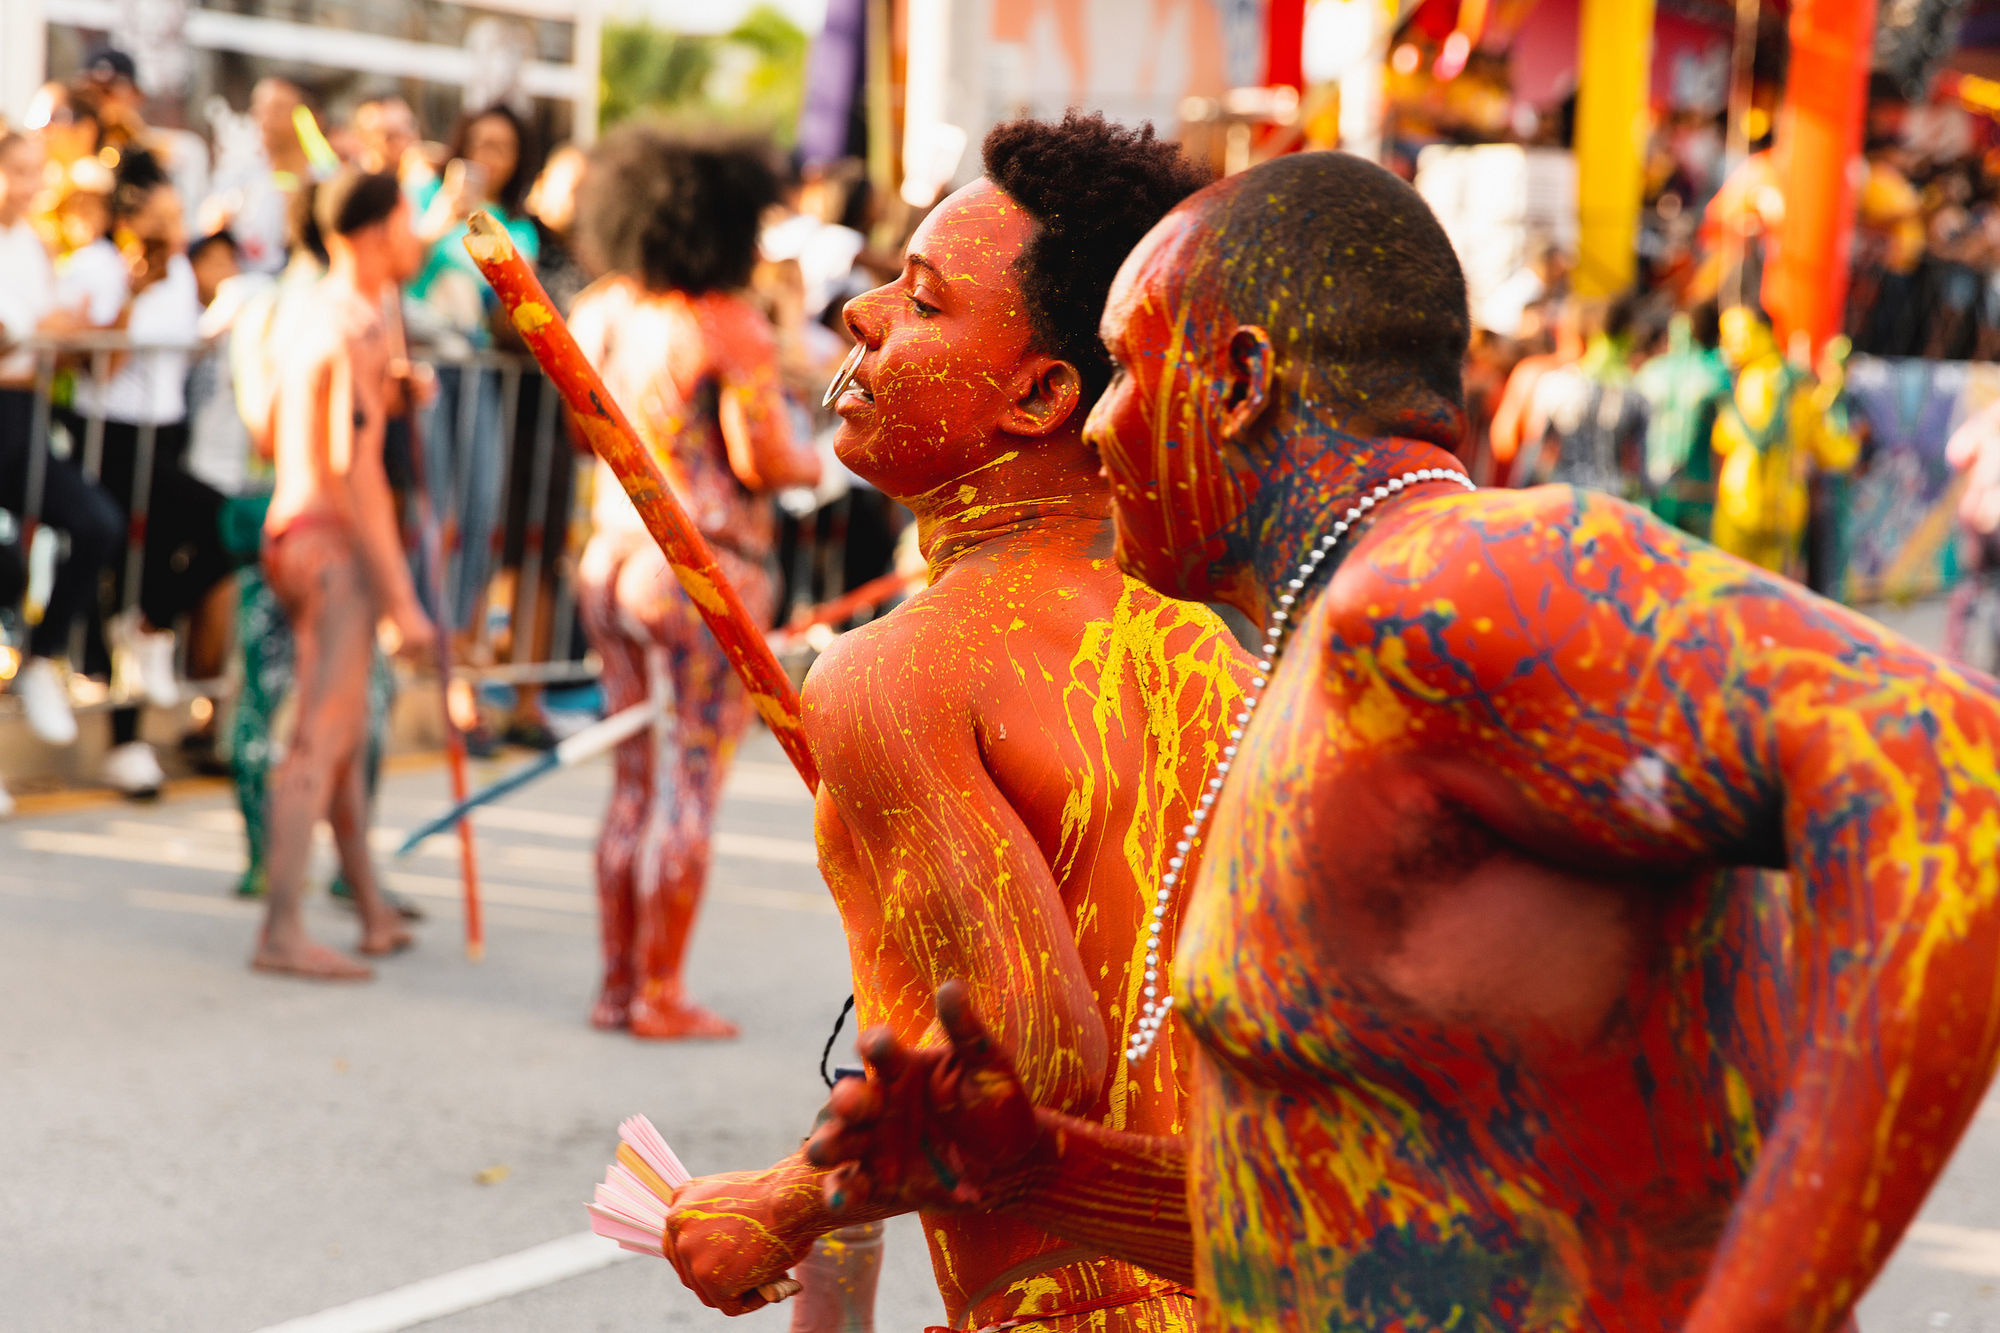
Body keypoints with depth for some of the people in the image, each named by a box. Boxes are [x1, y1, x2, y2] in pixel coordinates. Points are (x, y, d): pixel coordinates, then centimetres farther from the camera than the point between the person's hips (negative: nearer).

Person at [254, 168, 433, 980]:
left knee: (345, 733, 17)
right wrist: (401, 600, -20)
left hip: (289, 528, 10)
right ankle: (282, 932, -10)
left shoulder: (302, 318, 13)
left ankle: (373, 912, 27)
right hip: (335, 544, -10)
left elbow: (272, 434, 22)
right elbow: (354, 471, -21)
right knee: (320, 738, -9)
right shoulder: (359, 330, -15)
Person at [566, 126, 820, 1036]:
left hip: (612, 561, 7)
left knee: (635, 783, 14)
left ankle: (619, 983, 18)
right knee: (689, 789, 0)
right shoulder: (729, 326, -14)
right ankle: (660, 993, 3)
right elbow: (762, 459, -18)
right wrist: (818, 464, 1)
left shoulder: (604, 312, 6)